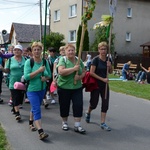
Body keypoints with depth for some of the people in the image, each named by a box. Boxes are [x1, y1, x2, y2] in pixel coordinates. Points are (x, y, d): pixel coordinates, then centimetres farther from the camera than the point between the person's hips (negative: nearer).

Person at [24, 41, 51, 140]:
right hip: (32, 90, -5)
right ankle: (41, 132, -15)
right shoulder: (29, 62, -13)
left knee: (35, 107, 21)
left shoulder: (45, 61, -1)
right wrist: (39, 70, -26)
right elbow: (26, 77, -21)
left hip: (42, 89, 5)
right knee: (37, 110, -13)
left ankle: (31, 122, 45)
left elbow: (49, 75, 8)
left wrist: (45, 78, -14)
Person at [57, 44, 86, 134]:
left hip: (77, 87, 3)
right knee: (64, 106, 9)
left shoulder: (79, 60, 5)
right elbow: (61, 72, -23)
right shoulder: (62, 60, -8)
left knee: (78, 105, -2)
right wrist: (74, 68, -25)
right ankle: (64, 122, 30)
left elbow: (84, 72, 10)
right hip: (64, 87, -3)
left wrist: (80, 77, -12)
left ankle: (77, 125, 7)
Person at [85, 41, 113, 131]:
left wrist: (110, 66, -7)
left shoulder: (108, 60, 4)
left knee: (105, 103, 1)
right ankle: (88, 113, 40)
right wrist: (102, 79, -20)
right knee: (94, 103, 7)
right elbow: (92, 73, -17)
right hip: (96, 84, -5)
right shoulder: (95, 59, -12)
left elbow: (111, 72, 14)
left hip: (105, 85, 5)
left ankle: (103, 123, 9)